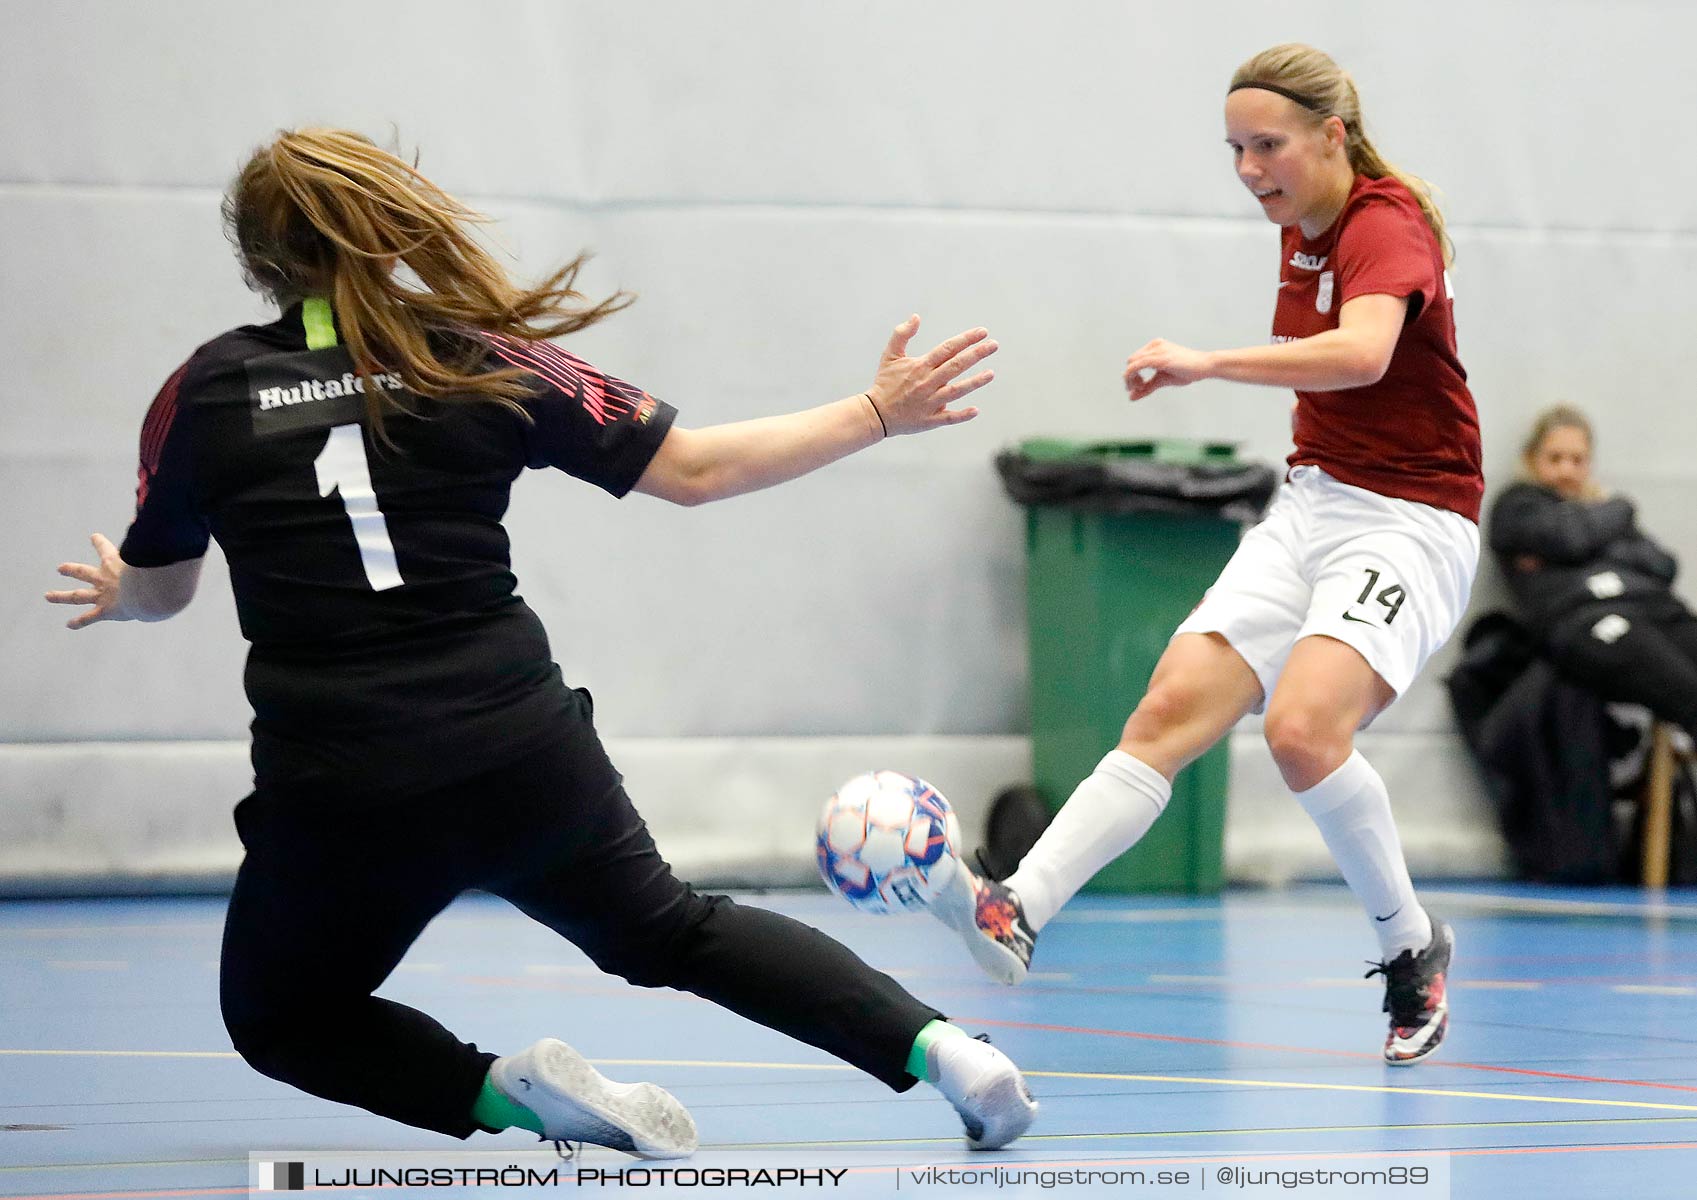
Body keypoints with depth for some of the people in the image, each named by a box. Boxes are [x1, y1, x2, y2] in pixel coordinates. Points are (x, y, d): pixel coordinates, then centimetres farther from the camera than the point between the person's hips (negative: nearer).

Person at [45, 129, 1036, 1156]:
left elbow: (159, 590, 16)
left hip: (335, 794, -2)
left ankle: (505, 1089, -3)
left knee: (279, 1021, 24)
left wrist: (114, 594, 40)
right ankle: (933, 1042, 10)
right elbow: (695, 470, 3)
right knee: (668, 929, 27)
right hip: (525, 755, 2)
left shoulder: (204, 394, 0)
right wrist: (879, 413, 13)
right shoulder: (479, 366, 1)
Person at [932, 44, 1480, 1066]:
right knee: (1172, 710, -9)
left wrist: (1211, 363, -47)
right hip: (1310, 509, 8)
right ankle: (1018, 913, -18)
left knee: (1304, 728, -28)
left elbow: (1364, 355, -38)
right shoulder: (1300, 235, 11)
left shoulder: (1386, 225, -17)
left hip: (1408, 523, -8)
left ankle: (1413, 949, -6)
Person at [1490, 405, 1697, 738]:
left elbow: (1665, 565, 20)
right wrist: (1619, 508, 21)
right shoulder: (1517, 504, 23)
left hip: (1657, 607, 5)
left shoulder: (1602, 508, 39)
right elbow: (1570, 536, 0)